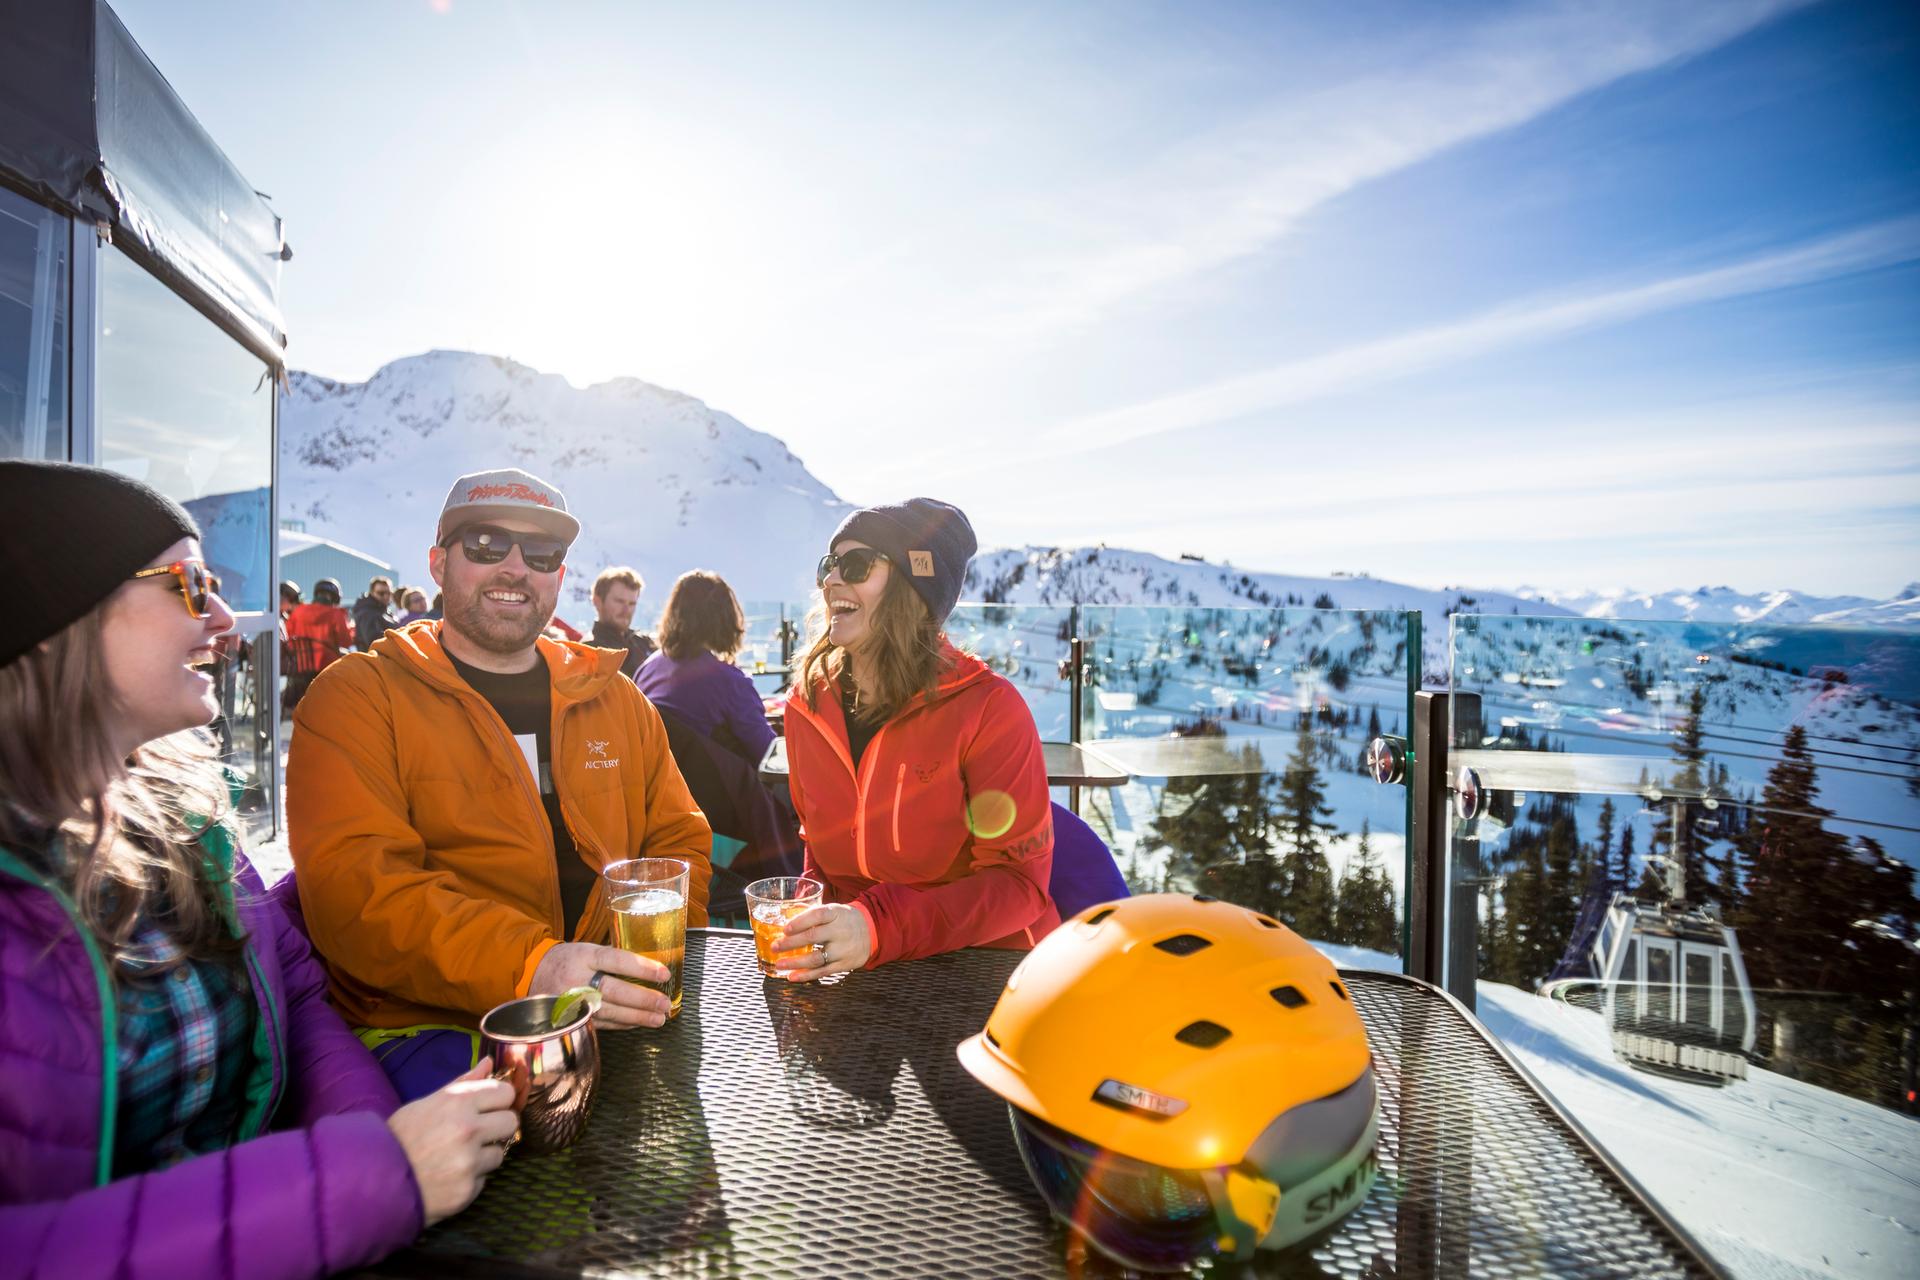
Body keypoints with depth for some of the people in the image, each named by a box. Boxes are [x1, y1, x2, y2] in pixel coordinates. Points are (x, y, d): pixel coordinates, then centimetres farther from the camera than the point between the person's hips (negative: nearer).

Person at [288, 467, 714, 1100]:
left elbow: (679, 843, 16)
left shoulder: (616, 699, 15)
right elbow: (351, 884, -11)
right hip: (434, 1028, -4)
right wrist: (528, 967, -27)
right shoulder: (356, 696, 2)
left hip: (618, 1015, 5)